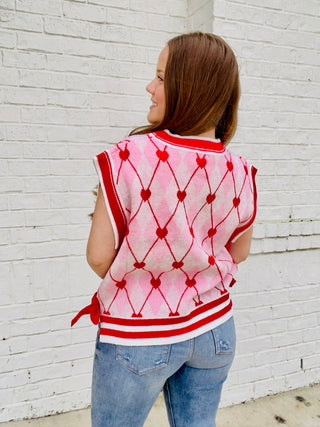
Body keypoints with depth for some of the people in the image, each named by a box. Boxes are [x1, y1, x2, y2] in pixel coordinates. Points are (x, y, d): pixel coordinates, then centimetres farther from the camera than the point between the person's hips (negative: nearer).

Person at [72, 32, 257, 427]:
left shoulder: (129, 157, -24)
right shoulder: (239, 172, -11)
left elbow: (99, 256, -16)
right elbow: (238, 252, 4)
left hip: (138, 336, -3)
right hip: (214, 330, 4)